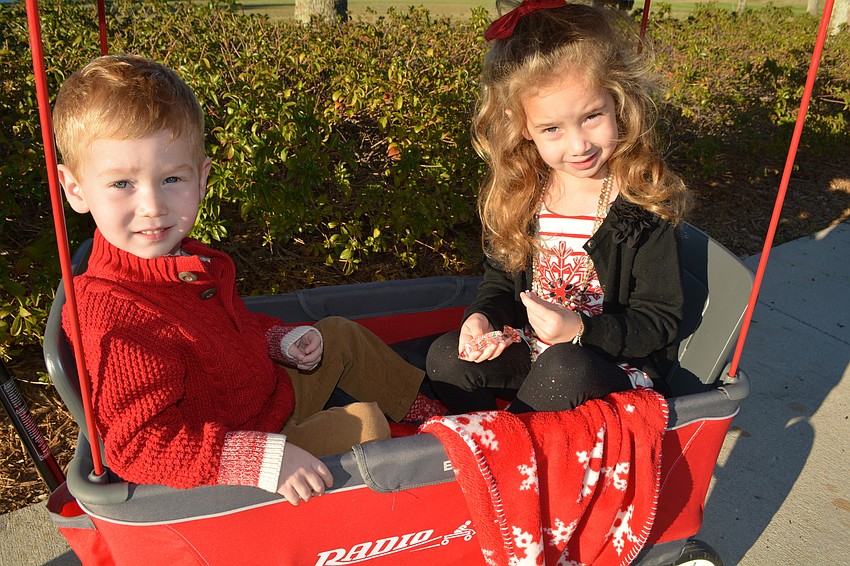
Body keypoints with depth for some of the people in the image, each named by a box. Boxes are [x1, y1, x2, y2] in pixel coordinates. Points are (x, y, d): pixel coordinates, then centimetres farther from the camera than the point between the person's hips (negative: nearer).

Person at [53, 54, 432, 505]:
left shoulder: (186, 259, -5)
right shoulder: (115, 320, -34)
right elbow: (142, 444, -34)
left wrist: (282, 340, -3)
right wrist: (264, 460, -40)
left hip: (270, 391, 9)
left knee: (340, 335, 17)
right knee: (364, 422, -10)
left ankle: (420, 402, 36)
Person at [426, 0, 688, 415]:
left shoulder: (645, 203, -17)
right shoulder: (519, 194, -3)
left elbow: (660, 321, -13)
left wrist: (580, 329, -28)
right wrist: (482, 317, -12)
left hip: (618, 368, -4)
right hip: (529, 349, 4)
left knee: (565, 368, -35)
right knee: (445, 357, -17)